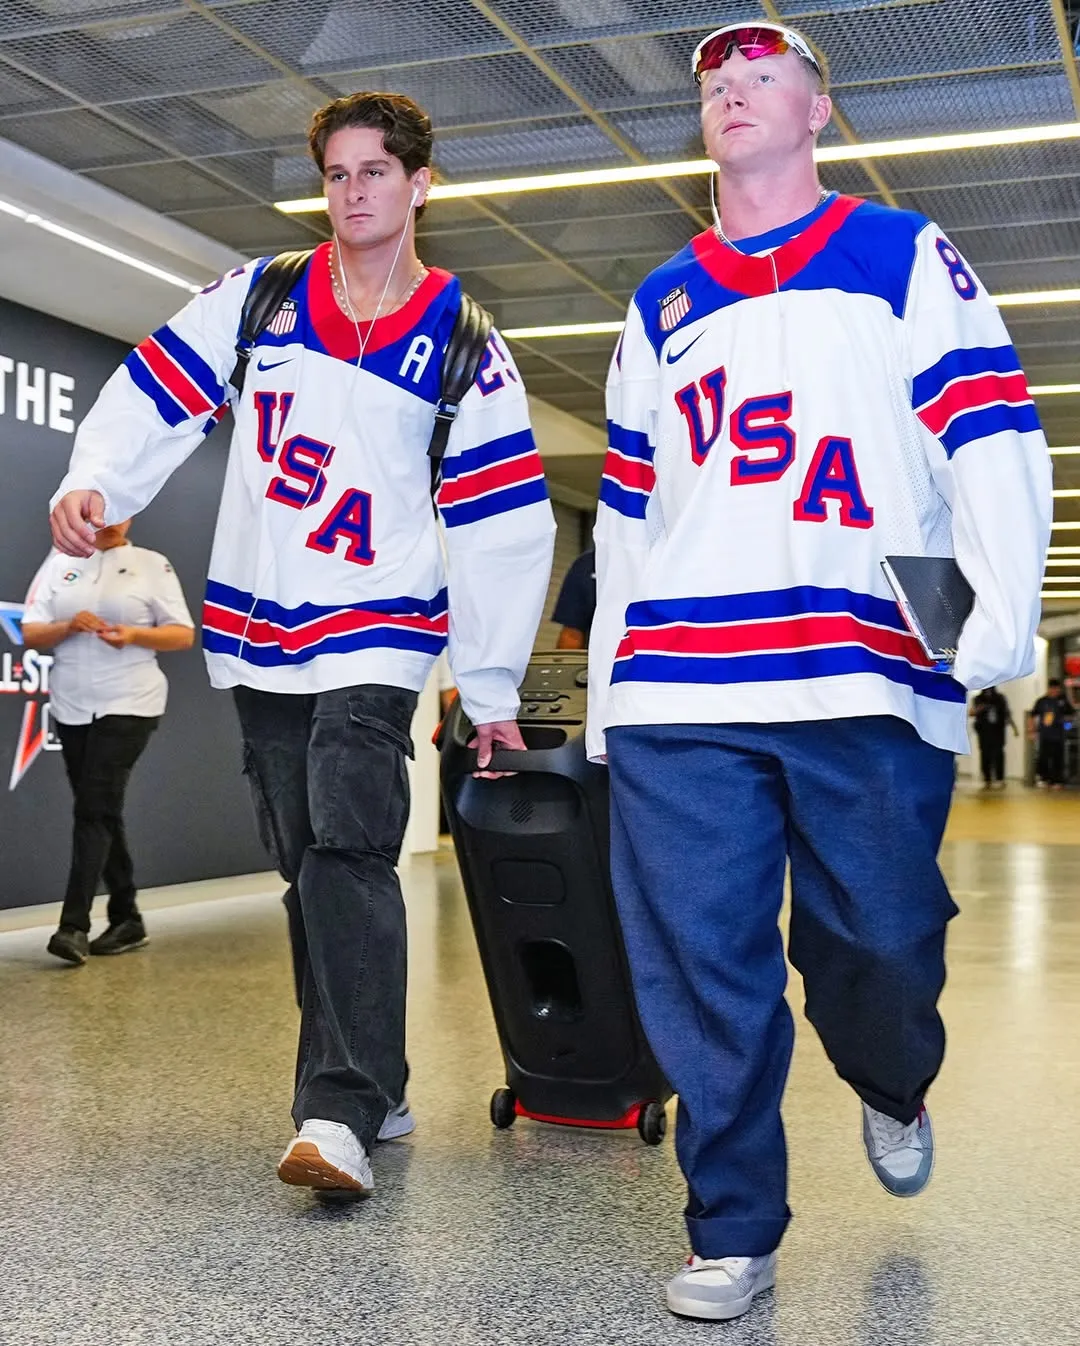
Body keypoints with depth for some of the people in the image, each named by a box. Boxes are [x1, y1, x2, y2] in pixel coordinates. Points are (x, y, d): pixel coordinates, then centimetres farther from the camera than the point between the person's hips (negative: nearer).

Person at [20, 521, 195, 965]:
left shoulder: (152, 564, 3)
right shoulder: (59, 563, 10)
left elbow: (184, 634, 0)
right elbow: (30, 633, 6)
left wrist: (135, 635, -17)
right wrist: (69, 626, -13)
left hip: (129, 706, -4)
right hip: (71, 707, 4)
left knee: (95, 810, -13)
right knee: (101, 812, 8)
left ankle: (74, 926, -16)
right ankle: (126, 920, 17)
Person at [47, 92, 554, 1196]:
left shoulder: (465, 348, 2)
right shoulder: (256, 298, 9)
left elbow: (503, 527, 1)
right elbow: (157, 391, 6)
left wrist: (492, 692, -1)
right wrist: (94, 483, -15)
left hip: (378, 636, -4)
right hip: (257, 630, 4)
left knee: (347, 851, -20)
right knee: (307, 873, 8)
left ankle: (341, 1114, -22)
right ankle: (372, 1087, 19)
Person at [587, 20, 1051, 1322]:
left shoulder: (908, 256, 13)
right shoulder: (661, 304, 22)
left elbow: (990, 436, 1)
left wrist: (1000, 607, -14)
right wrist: (607, 681, 15)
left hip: (871, 682, -2)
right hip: (678, 696, 3)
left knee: (883, 938, 2)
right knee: (700, 968, -1)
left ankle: (892, 1092, 36)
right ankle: (732, 1234, 13)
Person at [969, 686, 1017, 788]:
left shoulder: (1000, 699, 7)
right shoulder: (978, 700, 4)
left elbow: (1007, 714, 13)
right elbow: (971, 713, -1)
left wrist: (1014, 727, 10)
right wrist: (978, 709, -21)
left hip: (998, 731, 0)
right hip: (984, 731, 0)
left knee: (998, 754, -9)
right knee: (985, 755, -2)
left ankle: (1000, 779, -5)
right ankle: (987, 780, 2)